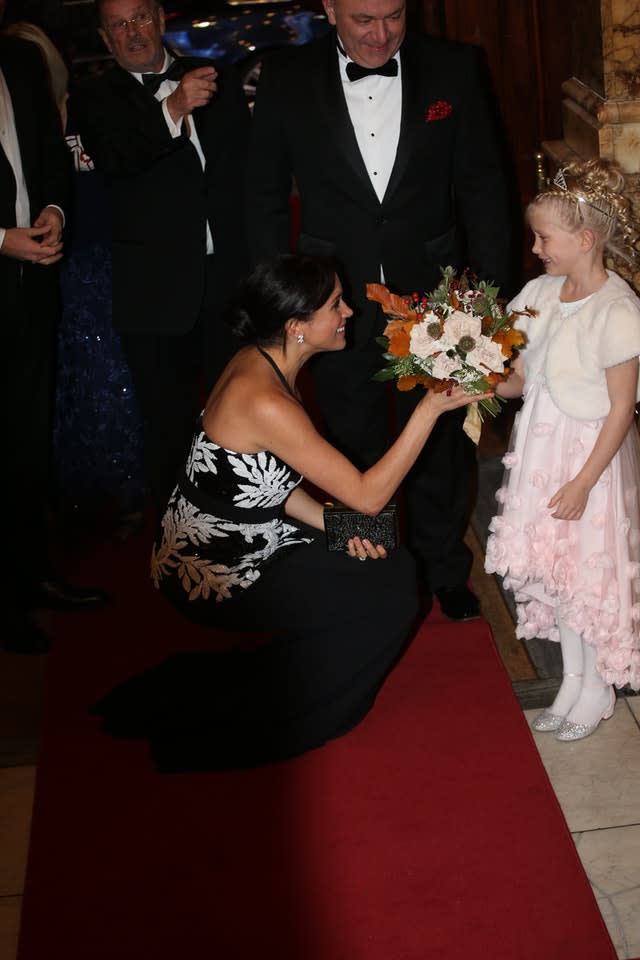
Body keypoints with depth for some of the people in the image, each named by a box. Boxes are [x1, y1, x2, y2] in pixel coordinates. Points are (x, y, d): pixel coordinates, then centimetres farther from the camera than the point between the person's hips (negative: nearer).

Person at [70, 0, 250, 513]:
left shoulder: (218, 80, 12)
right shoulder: (94, 98, 3)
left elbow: (253, 158, 13)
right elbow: (113, 158, -17)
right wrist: (171, 109, -34)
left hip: (231, 278, 2)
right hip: (157, 292, -2)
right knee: (168, 420, 6)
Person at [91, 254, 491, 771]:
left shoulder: (261, 362, -2)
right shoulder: (265, 402, -31)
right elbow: (367, 495, -26)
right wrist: (431, 408, -25)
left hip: (216, 543, 9)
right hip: (212, 574, -9)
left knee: (394, 567, 9)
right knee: (388, 598, -3)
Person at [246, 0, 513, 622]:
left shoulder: (452, 68, -6)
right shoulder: (287, 78, -7)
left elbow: (482, 186, -2)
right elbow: (266, 197, 0)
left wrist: (489, 290, -5)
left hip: (433, 293, 0)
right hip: (338, 303, 0)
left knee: (441, 445, 15)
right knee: (355, 451, 17)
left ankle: (443, 568, 38)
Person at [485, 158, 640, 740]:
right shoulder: (540, 294, 1)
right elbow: (522, 378, 8)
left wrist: (584, 482, -17)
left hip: (590, 454, -7)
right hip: (540, 447, 7)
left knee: (590, 568, 4)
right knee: (554, 564, 14)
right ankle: (573, 676, 31)